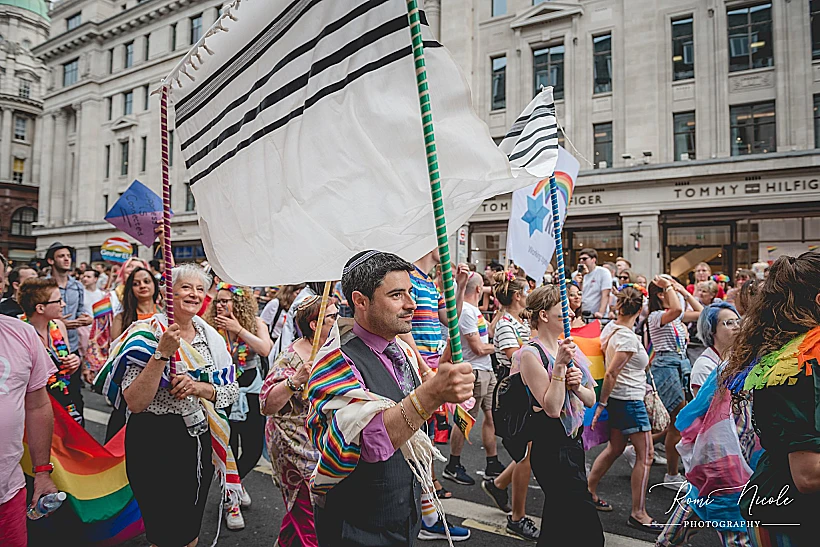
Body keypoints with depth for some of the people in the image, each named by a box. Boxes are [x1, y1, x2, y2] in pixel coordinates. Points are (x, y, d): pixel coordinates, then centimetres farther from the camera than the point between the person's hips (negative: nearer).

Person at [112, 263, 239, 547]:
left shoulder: (211, 337, 4)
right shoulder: (148, 333, -11)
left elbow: (232, 391, 1)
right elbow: (135, 403, -20)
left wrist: (199, 388, -17)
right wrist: (162, 353, -28)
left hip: (201, 441, 5)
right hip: (156, 442, -5)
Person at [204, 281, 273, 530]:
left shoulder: (256, 324, -4)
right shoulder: (212, 327, -8)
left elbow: (265, 349, -22)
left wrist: (239, 329, -24)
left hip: (251, 393, 2)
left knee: (254, 449, 10)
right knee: (227, 449, 3)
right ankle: (230, 501, 27)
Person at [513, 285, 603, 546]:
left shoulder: (567, 348, 7)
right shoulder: (531, 354, -16)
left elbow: (591, 400, 10)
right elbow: (552, 408, -21)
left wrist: (577, 386, -11)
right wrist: (559, 365, -24)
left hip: (574, 442, 8)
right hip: (551, 449, -8)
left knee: (556, 519, 20)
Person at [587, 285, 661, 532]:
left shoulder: (610, 327, 2)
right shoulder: (629, 338, -21)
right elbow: (610, 374, -23)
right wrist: (602, 403, -16)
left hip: (617, 399, 9)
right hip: (630, 401, -9)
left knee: (615, 448, 20)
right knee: (645, 455, 1)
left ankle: (589, 491, 30)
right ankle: (638, 513, 9)